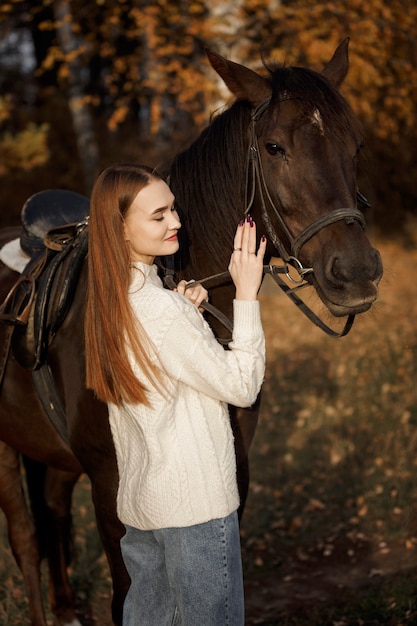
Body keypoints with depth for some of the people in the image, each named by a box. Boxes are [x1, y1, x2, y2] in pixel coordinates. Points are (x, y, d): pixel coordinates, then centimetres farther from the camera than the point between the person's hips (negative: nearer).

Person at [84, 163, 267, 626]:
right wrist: (247, 295, -15)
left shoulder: (112, 299, 5)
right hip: (195, 502, -9)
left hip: (137, 498, 9)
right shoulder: (160, 306, -23)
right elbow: (241, 386, -18)